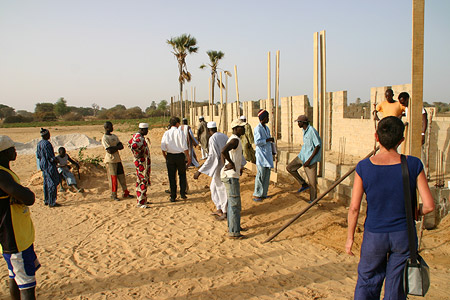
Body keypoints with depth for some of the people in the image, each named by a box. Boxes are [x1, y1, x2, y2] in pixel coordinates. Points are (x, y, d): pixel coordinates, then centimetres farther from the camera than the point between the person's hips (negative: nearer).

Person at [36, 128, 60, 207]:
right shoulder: (46, 143, -20)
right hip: (49, 165, -10)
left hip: (43, 165, 10)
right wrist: (55, 160, -5)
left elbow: (38, 155, 16)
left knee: (46, 183, 17)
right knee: (52, 183, -4)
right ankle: (51, 202, -1)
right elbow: (49, 156, -21)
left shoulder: (39, 143, 9)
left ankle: (46, 201, 25)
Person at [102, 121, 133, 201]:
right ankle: (113, 195, 9)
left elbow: (121, 146, 6)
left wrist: (114, 148, -11)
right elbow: (110, 151, -19)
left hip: (118, 159, 8)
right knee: (113, 177, -2)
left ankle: (125, 193, 18)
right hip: (110, 160, -7)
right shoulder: (104, 138, -11)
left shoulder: (114, 136, 15)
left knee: (122, 176, 10)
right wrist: (117, 147, -5)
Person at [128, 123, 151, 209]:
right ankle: (141, 203, -2)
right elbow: (133, 146, -38)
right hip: (142, 162, -11)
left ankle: (141, 200, 28)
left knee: (140, 182, 17)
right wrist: (138, 154, -23)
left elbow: (130, 143, 26)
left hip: (143, 162, 11)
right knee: (143, 182, -6)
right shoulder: (139, 138, -21)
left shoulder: (136, 136, 12)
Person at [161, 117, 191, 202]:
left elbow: (163, 148, -1)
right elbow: (185, 147, -10)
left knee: (172, 177, 9)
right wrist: (188, 157, -2)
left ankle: (173, 197, 12)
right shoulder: (180, 132, -8)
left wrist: (166, 158, 10)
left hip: (170, 156, 2)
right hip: (180, 156, -2)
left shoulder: (166, 133, 0)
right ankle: (182, 193, 12)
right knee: (182, 175, 17)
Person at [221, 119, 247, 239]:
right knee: (235, 204, -5)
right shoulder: (235, 140, -18)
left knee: (231, 202, 20)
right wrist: (232, 163, -22)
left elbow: (224, 153, 26)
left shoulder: (234, 139, 15)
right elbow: (224, 151, -37)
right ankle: (233, 232, 2)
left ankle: (231, 226, 32)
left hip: (231, 175, 11)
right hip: (231, 176, -11)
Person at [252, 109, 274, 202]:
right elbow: (257, 142, -22)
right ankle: (256, 195, 4)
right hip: (261, 155, -8)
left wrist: (273, 153, 20)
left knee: (267, 175, 10)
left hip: (268, 154, 8)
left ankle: (263, 193, 20)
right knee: (260, 175, -6)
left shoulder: (267, 128, 13)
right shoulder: (258, 128, -13)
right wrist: (268, 140, -18)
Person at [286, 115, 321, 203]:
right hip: (302, 155, 9)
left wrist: (309, 160, -22)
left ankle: (313, 199, 15)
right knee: (290, 167, 4)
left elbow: (318, 146, -21)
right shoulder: (304, 130, 7)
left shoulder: (312, 131, -20)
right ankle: (304, 184, 13)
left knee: (312, 180, -1)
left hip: (311, 157, -9)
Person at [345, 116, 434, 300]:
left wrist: (350, 237, 1)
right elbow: (429, 205, -10)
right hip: (404, 235, 1)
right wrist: (416, 212, 12)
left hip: (374, 235, -1)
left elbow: (354, 208, -12)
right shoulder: (413, 165, -13)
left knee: (367, 281, 18)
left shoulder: (364, 167, -14)